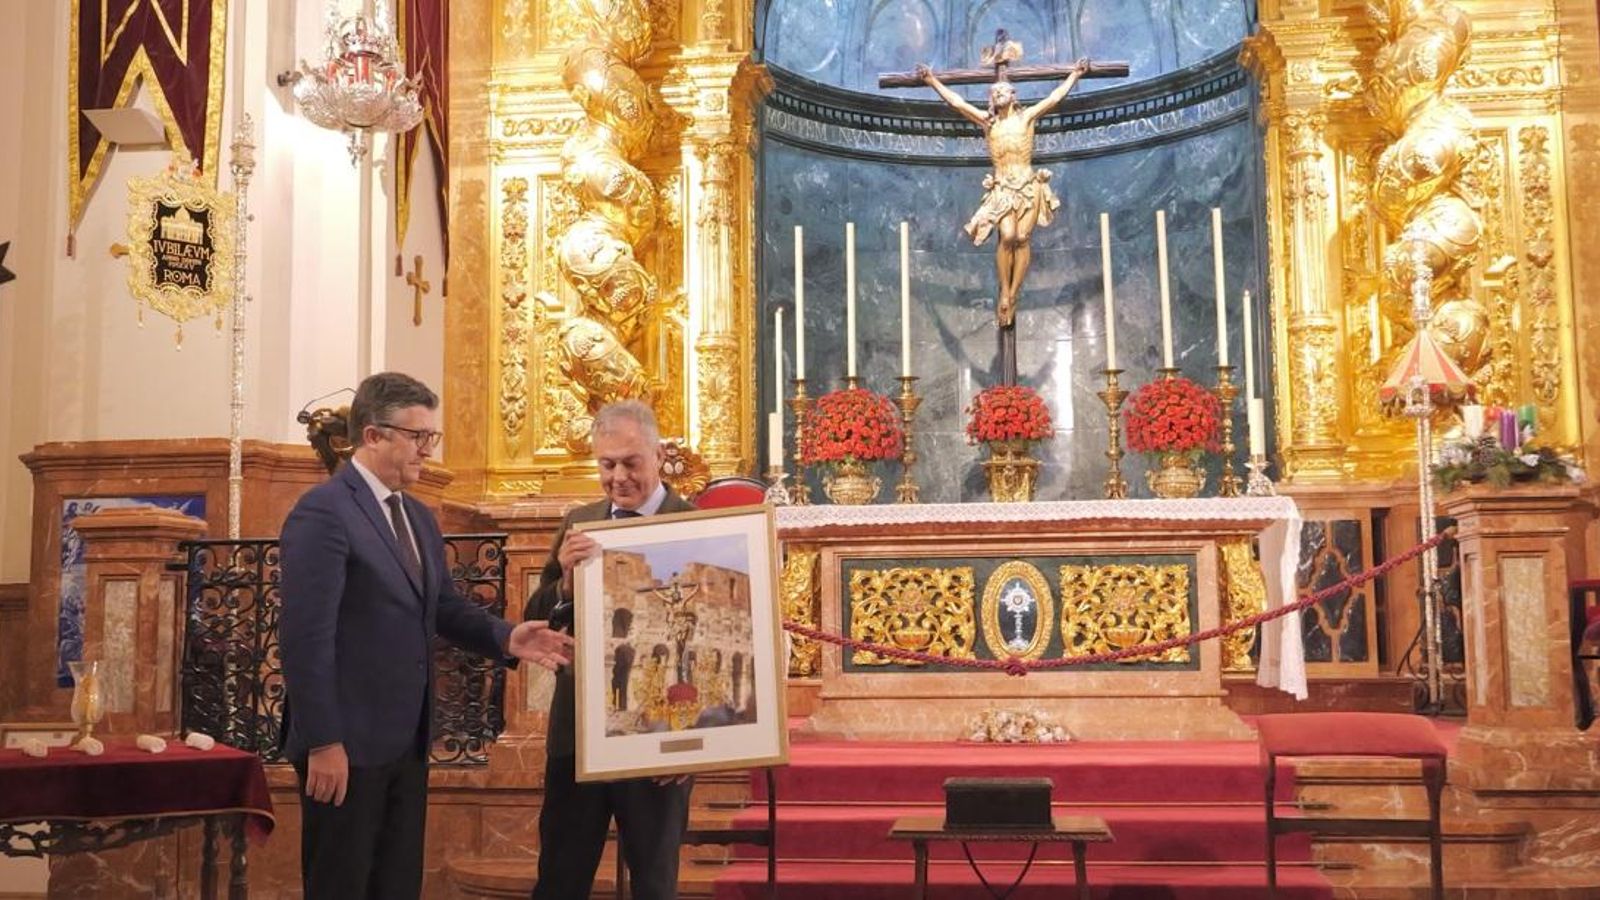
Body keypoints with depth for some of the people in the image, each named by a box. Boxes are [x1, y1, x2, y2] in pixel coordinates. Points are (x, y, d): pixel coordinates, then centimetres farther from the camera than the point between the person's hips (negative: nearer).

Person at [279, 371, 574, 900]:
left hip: (406, 742, 9)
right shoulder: (324, 512, -15)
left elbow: (442, 608, 16)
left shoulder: (419, 518, 14)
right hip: (347, 744, -9)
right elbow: (306, 636, -20)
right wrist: (323, 742, -22)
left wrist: (504, 638, -3)